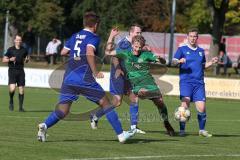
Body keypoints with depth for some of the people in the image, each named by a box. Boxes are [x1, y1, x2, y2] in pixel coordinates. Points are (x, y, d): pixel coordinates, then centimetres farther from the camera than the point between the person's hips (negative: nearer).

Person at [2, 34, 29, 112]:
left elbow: (26, 58, 22)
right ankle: (11, 101, 12)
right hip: (12, 70, -2)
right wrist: (10, 59, -15)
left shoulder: (24, 50, 8)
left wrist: (26, 60, -2)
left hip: (21, 71, 3)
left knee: (21, 90, -1)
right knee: (12, 88, -17)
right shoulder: (10, 49, 1)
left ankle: (21, 107, 9)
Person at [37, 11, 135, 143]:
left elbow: (63, 52, 23)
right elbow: (89, 53, -19)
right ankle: (121, 134, 8)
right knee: (105, 103, 8)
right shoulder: (93, 37, -1)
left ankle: (45, 125, -25)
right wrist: (95, 72, -15)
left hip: (68, 78, 5)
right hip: (84, 80, -5)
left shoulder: (74, 37, 18)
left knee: (62, 111, 2)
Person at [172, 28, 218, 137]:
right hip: (186, 82, -3)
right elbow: (174, 61, -6)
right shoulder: (182, 49, 6)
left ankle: (202, 130, 14)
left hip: (199, 83, 3)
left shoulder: (201, 51, 18)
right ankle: (182, 130, -8)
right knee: (185, 104, -19)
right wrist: (179, 61, -28)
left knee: (201, 108, -4)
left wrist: (211, 62, 8)